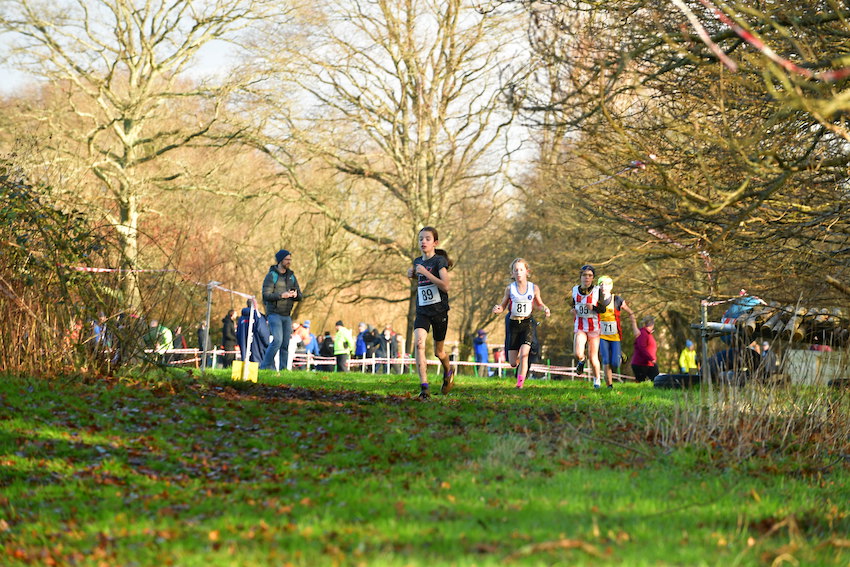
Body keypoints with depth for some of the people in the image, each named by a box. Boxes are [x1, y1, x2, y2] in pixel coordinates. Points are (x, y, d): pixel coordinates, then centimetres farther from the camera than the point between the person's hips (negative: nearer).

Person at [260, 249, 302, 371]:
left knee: (285, 344, 3)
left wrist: (295, 295, -12)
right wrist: (281, 295, -26)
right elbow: (266, 295, -14)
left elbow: (300, 296, 12)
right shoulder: (271, 276, -5)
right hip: (274, 314, -6)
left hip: (287, 315, 6)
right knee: (277, 340, -19)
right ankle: (265, 366, -10)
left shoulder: (291, 276, 13)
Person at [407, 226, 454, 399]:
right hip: (422, 311, 4)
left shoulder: (439, 261, -10)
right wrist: (412, 275, 8)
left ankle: (448, 372, 46)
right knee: (418, 342, -22)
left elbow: (445, 286, -22)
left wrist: (425, 273, -24)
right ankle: (424, 387, -26)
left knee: (438, 351, 11)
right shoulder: (418, 261, 9)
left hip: (439, 311, -4)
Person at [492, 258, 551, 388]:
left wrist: (545, 309, -6)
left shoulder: (534, 288, 0)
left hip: (527, 324, -1)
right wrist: (497, 309, -17)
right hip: (513, 324, 1)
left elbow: (539, 304, 16)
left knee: (524, 354, -23)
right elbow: (503, 306, 6)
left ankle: (520, 383, -14)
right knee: (513, 363, 2)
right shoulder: (510, 289, -1)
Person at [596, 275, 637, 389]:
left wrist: (635, 327, 0)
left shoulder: (617, 300, -10)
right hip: (603, 337, 1)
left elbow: (630, 313, 3)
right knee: (606, 362, -9)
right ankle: (609, 385, 2)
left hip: (616, 337, -1)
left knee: (615, 363, -7)